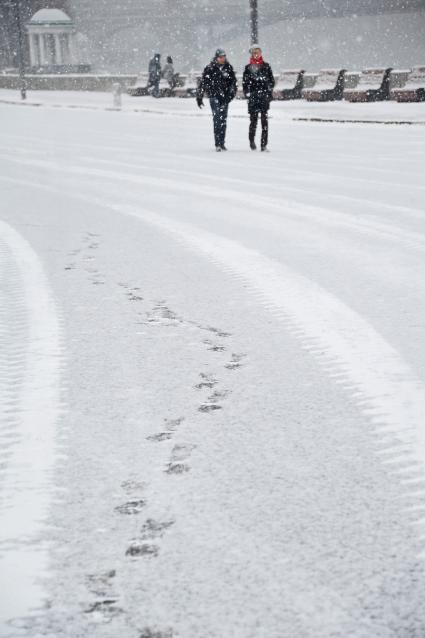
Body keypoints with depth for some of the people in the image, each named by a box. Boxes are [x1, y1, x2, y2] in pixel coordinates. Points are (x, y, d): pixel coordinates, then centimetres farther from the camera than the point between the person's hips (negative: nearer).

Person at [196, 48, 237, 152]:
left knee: (223, 120, 8)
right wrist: (199, 97, 2)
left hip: (225, 97, 4)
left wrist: (231, 93, -2)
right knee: (217, 118, -13)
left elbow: (233, 81, 10)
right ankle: (218, 143, -17)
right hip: (214, 96, -4)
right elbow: (203, 83, 1)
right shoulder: (210, 68, -2)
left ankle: (222, 143, 17)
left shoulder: (229, 68, 7)